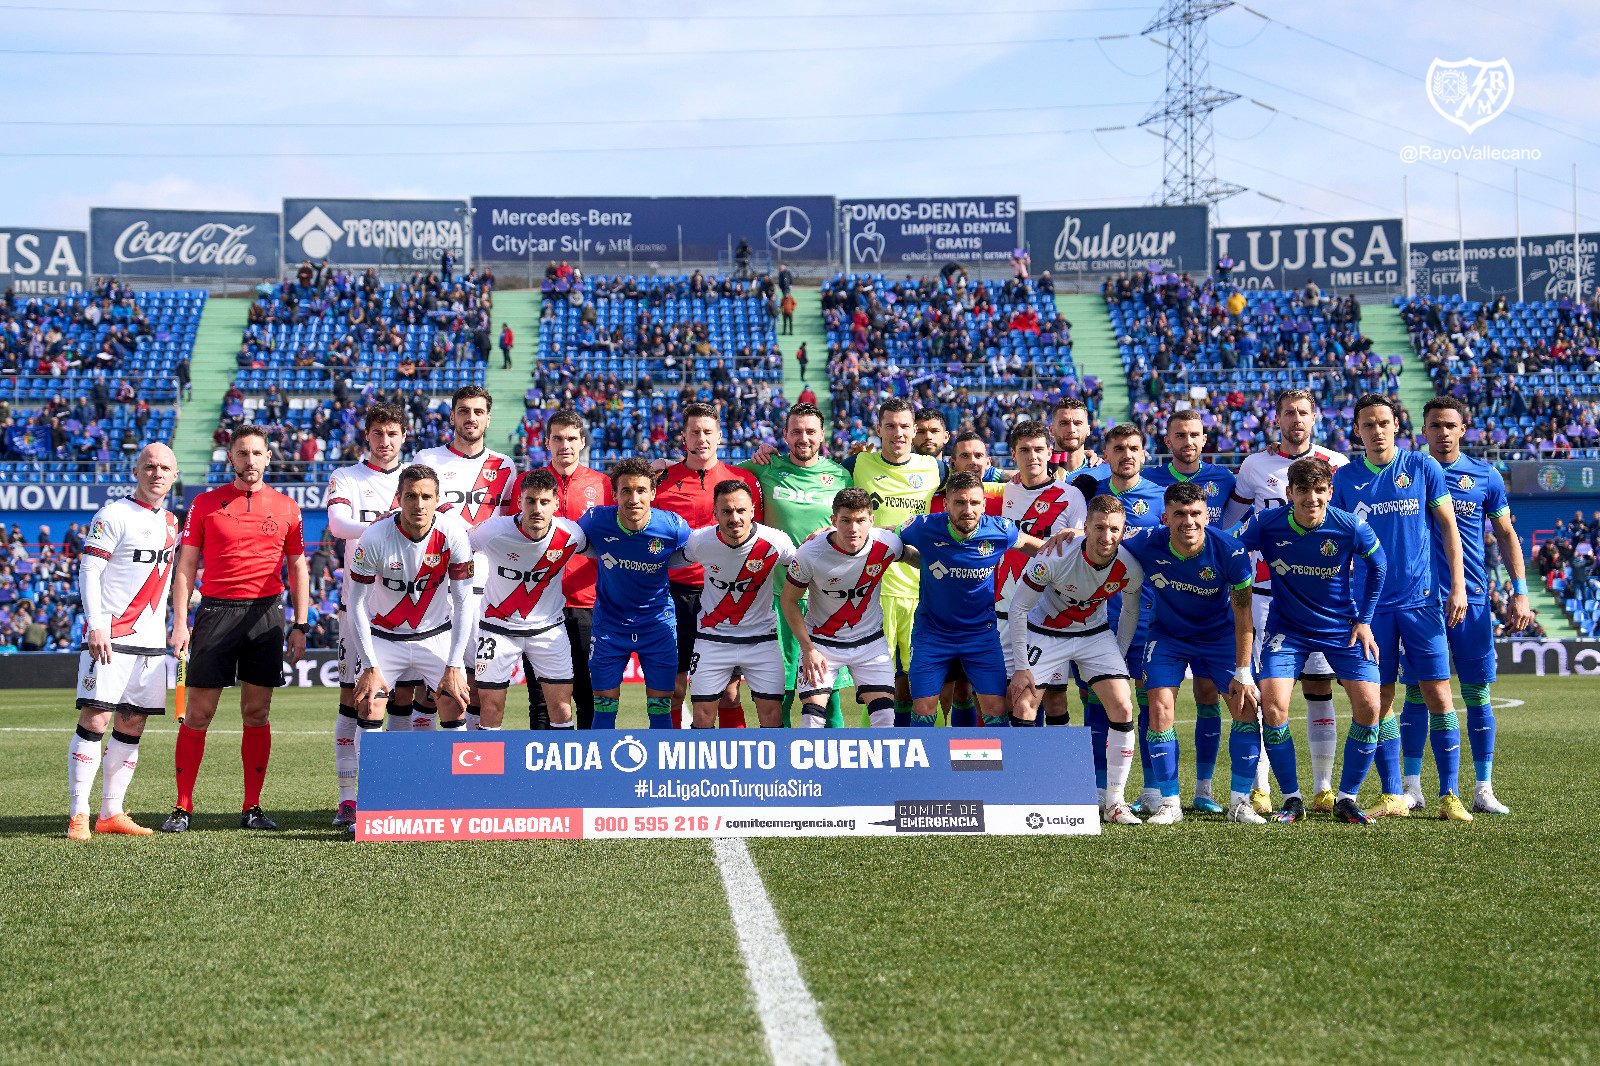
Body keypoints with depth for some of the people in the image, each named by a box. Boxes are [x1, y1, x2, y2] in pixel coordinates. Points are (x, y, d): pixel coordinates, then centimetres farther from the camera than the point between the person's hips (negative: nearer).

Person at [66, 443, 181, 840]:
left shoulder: (170, 522, 16)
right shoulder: (113, 516, -6)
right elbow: (88, 572, -11)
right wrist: (96, 625, -20)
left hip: (151, 642, 7)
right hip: (110, 639, -7)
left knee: (132, 726, 7)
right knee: (95, 720, -11)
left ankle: (111, 814, 12)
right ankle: (78, 815, -9)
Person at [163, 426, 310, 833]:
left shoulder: (286, 507, 8)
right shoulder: (206, 503, 6)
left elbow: (298, 570, 12)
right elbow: (185, 567, 6)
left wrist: (300, 626, 4)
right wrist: (179, 624, -3)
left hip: (265, 613, 1)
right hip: (215, 612, -1)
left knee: (257, 713, 3)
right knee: (199, 713, -2)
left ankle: (252, 808, 10)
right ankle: (182, 807, 5)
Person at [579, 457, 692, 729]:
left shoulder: (673, 527, -17)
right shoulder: (596, 520, -16)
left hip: (658, 623, 0)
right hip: (609, 623, 0)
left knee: (660, 709, 3)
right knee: (604, 708, 4)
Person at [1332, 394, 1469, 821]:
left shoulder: (1422, 466, 2)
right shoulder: (1345, 478, 6)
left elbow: (1448, 527, 4)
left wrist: (1458, 585, -3)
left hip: (1421, 599, -2)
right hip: (1371, 604, 2)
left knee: (1438, 695, -5)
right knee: (1380, 700, 3)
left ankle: (1449, 796, 1)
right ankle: (1394, 796, 11)